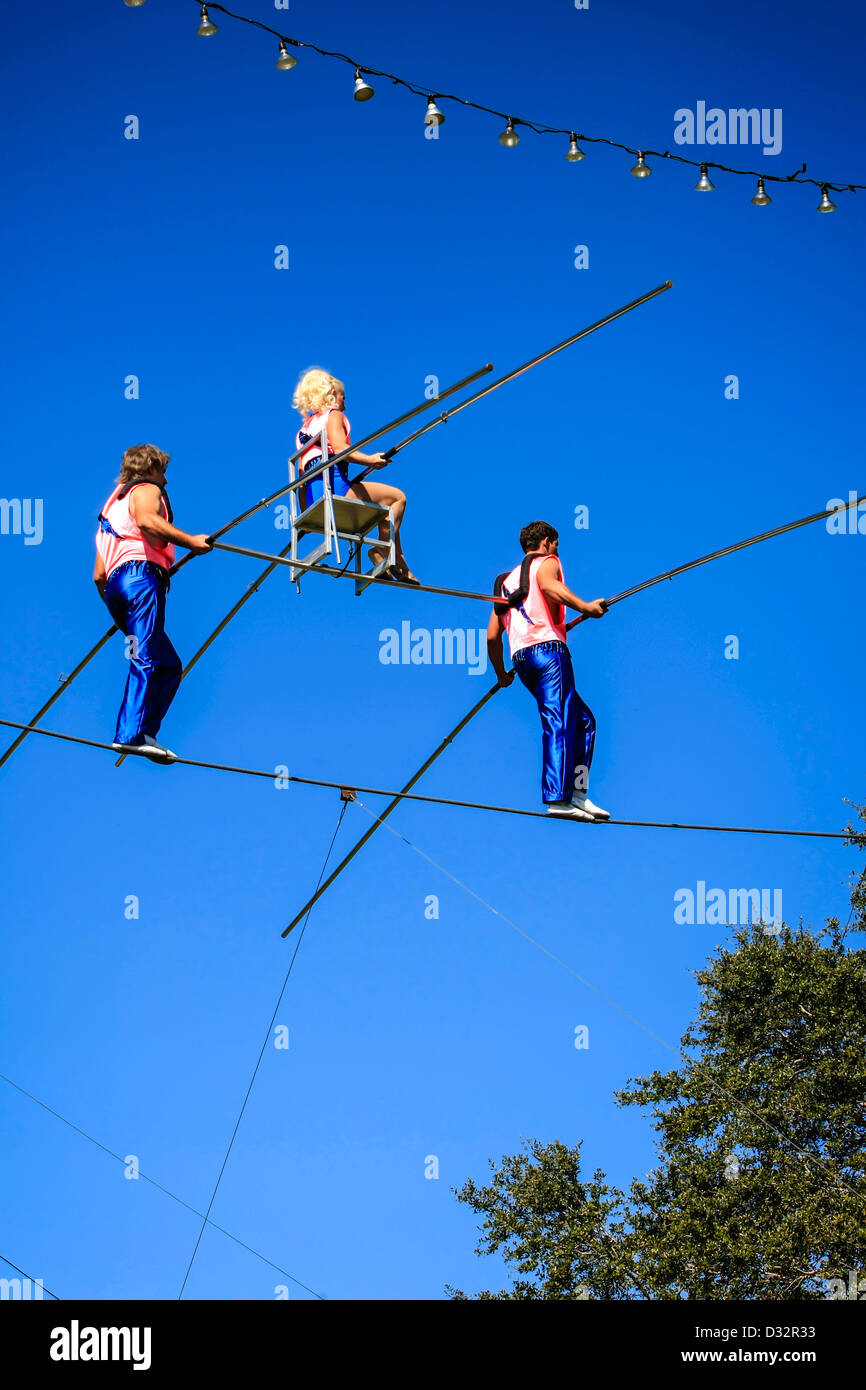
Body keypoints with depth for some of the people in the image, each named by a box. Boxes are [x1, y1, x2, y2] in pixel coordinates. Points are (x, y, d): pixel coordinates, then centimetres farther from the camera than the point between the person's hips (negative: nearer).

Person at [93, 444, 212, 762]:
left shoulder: (114, 501, 36)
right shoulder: (147, 489, 11)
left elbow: (98, 575, 30)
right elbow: (147, 520, -17)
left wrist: (117, 611, 36)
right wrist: (191, 541, -15)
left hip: (114, 584, 9)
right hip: (140, 574, -9)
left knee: (169, 665, 6)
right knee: (146, 658, -19)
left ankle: (144, 733, -7)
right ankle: (131, 734, -32)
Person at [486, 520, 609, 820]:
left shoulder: (506, 580, 31)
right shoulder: (546, 562, 12)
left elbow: (492, 636, 25)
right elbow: (548, 585, -16)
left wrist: (501, 674, 34)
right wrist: (585, 607, -17)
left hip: (521, 658, 7)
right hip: (547, 647, -7)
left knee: (583, 720, 13)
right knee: (558, 724, -17)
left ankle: (576, 792, 1)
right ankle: (557, 798, -30)